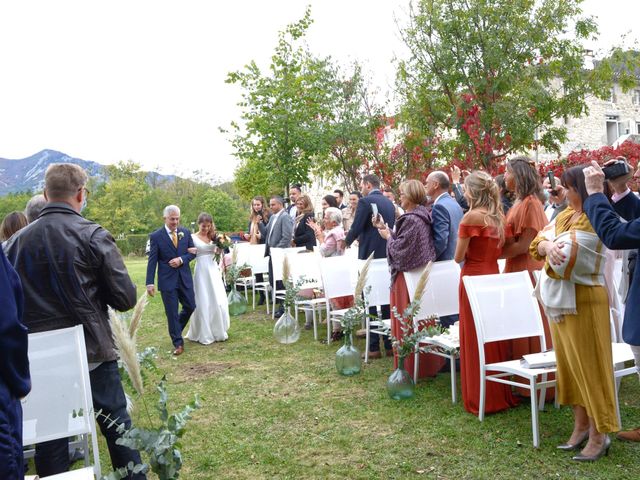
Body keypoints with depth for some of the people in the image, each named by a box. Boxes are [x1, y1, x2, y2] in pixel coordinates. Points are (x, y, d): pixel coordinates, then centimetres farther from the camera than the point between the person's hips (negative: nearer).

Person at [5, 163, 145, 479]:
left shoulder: (16, 242, -1)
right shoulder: (93, 235, -11)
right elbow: (126, 298, -11)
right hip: (92, 352, -3)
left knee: (49, 437, 12)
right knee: (118, 427, 12)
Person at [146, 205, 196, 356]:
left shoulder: (185, 232, 4)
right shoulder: (156, 236, -7)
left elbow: (192, 252, 8)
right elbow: (152, 261, -8)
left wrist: (181, 259, -13)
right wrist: (150, 283, -13)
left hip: (185, 278, 4)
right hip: (167, 280, -4)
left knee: (190, 307, 11)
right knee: (172, 313, 1)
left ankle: (175, 329, 37)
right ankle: (178, 343, 12)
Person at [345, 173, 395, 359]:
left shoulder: (365, 202, -10)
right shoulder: (389, 203, 12)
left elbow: (356, 228, -13)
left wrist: (347, 241, 9)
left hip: (370, 255, -7)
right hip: (388, 256, 7)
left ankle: (373, 347, 1)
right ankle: (390, 344, 18)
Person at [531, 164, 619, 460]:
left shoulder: (593, 221, -16)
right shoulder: (565, 215, 10)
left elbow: (564, 258, -21)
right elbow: (538, 244, 3)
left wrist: (550, 246, -1)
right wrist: (548, 246, -18)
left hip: (583, 300, -8)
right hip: (560, 299, 8)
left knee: (589, 365, -1)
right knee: (569, 364, 14)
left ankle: (599, 435, 11)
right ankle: (581, 425, 26)